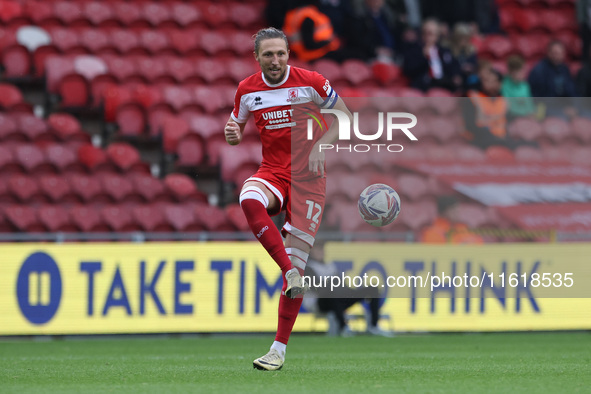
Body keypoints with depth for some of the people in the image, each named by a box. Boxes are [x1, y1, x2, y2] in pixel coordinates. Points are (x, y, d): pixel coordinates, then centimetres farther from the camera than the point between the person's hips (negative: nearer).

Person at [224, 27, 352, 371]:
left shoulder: (311, 82, -6)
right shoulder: (247, 90, 2)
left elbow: (344, 116, 5)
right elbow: (237, 129, 17)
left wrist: (321, 146, -12)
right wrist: (233, 135, -9)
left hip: (308, 177, -2)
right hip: (272, 173, 2)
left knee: (297, 261, -7)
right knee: (249, 200, -37)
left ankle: (280, 348, 0)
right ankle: (289, 272, -34)